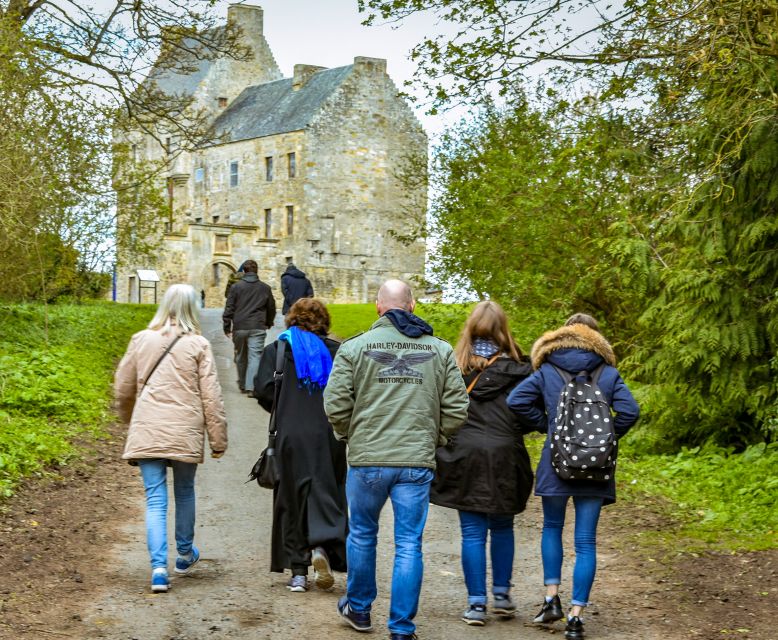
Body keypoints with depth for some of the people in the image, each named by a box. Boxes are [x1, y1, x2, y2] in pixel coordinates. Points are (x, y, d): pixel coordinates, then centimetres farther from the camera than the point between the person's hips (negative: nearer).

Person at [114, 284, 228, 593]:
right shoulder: (198, 345, -3)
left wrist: (129, 420, 32)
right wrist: (219, 439, 3)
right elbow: (211, 396, -4)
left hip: (147, 432, 1)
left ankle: (158, 566, -11)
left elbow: (123, 389, 13)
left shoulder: (141, 340, 5)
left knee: (155, 499, 1)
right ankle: (185, 554, 35)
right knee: (185, 492, 19)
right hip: (185, 432, -1)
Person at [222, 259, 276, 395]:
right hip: (258, 328, 0)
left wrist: (227, 327, 5)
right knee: (255, 357, -5)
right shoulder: (265, 288, 6)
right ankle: (251, 387, -16)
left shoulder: (236, 287, 1)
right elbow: (271, 308, 16)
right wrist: (269, 323, 33)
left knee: (241, 357, 16)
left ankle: (242, 384, 27)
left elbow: (229, 308, -1)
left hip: (239, 327, 0)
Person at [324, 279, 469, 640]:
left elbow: (335, 405, -5)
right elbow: (456, 409, 3)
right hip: (418, 462, 1)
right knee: (409, 545, 6)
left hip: (367, 460, -1)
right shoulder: (440, 350, 3)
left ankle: (359, 608, 34)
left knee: (362, 535, 19)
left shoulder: (355, 347, -3)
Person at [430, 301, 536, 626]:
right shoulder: (517, 370, -4)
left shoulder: (454, 367, -2)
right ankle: (502, 594, 21)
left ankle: (476, 603, 4)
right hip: (505, 457, 0)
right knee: (502, 528, 17)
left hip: (464, 456, 0)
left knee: (472, 532, 4)